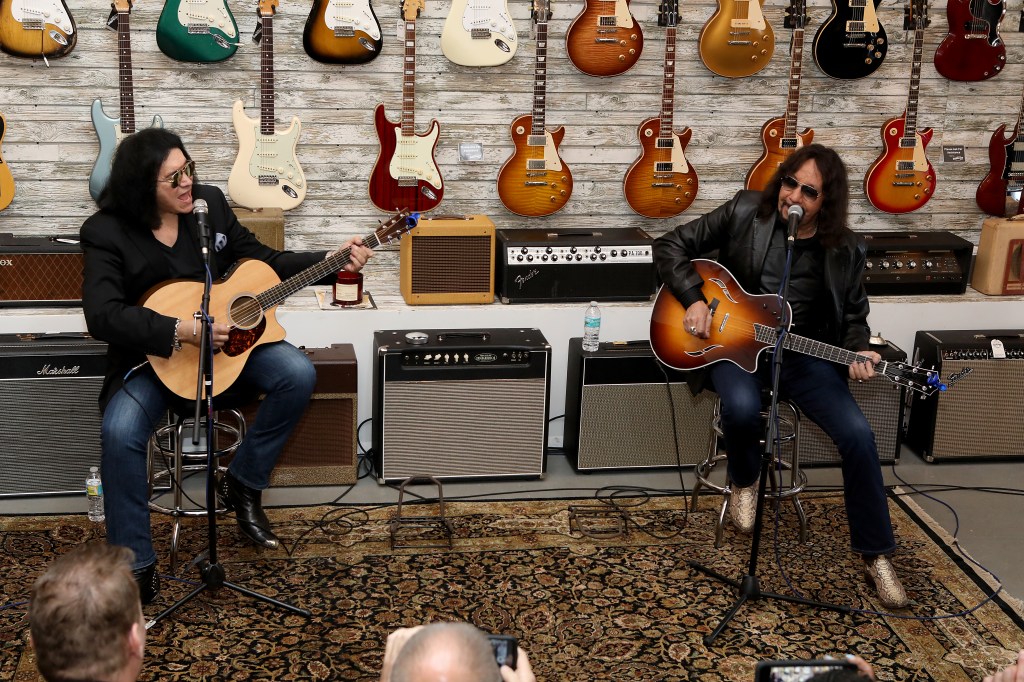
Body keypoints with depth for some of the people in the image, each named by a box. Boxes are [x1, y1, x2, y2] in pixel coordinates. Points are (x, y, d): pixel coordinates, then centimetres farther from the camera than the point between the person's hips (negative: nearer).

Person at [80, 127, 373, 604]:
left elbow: (262, 260, 10)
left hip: (225, 338, 4)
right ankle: (136, 566, -14)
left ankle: (242, 484, 1)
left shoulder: (210, 202, 0)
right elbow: (102, 315, -23)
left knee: (298, 375, -20)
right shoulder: (106, 232, -13)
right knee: (120, 432, -30)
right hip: (151, 355, -4)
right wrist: (183, 331, -32)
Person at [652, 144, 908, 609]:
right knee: (741, 408, -36)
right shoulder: (744, 212, -6)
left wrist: (858, 352, -12)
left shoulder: (845, 251, -1)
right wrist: (695, 300, -14)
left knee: (858, 435, -19)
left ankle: (876, 554, -2)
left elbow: (853, 316, 10)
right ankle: (744, 481, 1)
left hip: (804, 356, 2)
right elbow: (671, 247, -1)